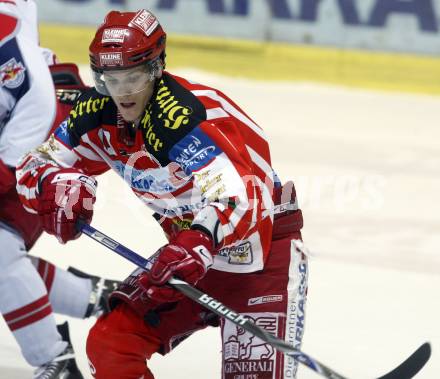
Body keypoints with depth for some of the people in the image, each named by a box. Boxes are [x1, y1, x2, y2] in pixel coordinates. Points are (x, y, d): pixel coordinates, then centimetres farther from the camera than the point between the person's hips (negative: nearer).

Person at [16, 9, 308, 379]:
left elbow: (236, 196, -41)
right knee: (110, 343, -4)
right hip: (190, 247, 7)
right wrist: (59, 188, -18)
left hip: (264, 245, -7)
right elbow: (36, 166, 6)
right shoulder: (99, 113, -5)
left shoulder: (183, 116, -28)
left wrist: (200, 241, -60)